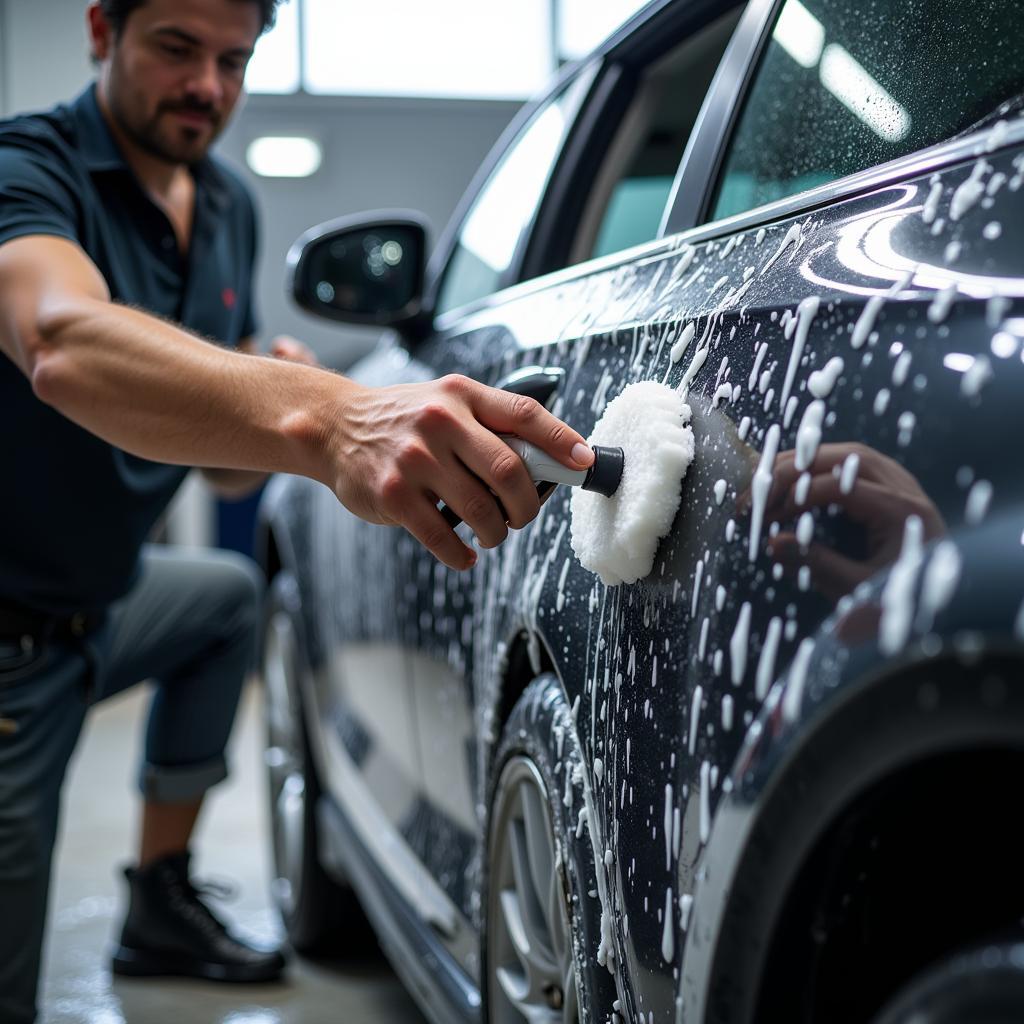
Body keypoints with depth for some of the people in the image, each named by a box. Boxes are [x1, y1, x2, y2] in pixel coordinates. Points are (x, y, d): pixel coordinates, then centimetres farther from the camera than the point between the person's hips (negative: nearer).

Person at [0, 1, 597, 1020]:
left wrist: (279, 410, -15)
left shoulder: (226, 208, 4)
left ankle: (160, 907, 27)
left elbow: (222, 471, 10)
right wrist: (324, 419, -63)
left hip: (100, 597, 8)